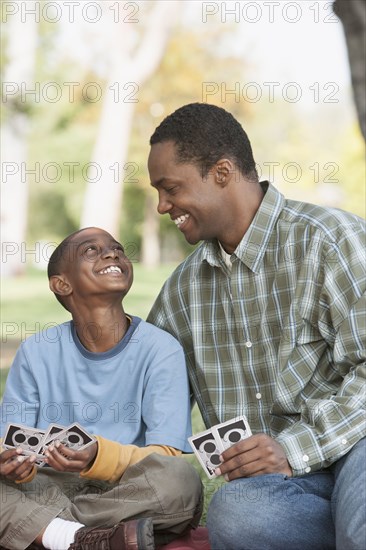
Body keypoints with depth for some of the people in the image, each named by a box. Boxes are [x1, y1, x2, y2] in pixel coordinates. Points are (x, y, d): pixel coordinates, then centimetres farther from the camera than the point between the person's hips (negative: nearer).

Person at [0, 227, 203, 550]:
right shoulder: (37, 353, 3)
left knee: (179, 479, -33)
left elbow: (167, 456, -12)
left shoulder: (161, 350, -5)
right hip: (54, 488, 2)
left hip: (132, 494, -2)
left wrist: (99, 457, -31)